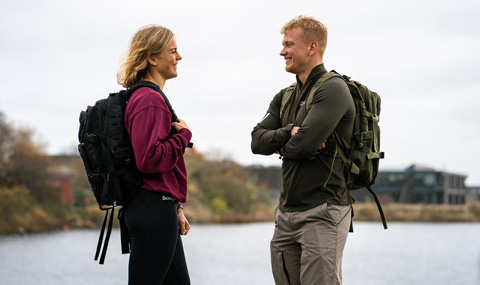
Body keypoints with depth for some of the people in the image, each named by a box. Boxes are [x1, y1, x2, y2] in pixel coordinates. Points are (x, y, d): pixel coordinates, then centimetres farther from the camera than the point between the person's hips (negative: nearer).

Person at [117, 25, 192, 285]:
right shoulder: (150, 100, -15)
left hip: (158, 207, 10)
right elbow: (150, 160, -24)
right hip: (154, 211, -10)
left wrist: (175, 208, 21)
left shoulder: (149, 97, 17)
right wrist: (184, 134, -10)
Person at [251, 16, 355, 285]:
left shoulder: (333, 89, -10)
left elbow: (303, 144, -20)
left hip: (323, 212, -8)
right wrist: (288, 132, -11)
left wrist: (280, 145, 1)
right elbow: (257, 142, 6)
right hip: (287, 212, 8)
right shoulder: (284, 97, 17)